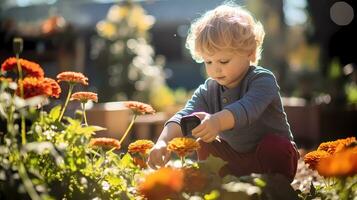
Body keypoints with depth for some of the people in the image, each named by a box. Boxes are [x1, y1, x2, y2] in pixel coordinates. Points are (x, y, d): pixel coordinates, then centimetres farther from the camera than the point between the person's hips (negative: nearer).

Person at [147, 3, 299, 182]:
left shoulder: (263, 80, -22)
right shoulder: (208, 91, -6)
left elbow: (247, 109, -43)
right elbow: (184, 116, -21)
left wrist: (217, 121, -63)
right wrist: (163, 141, -43)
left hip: (271, 154, -5)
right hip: (236, 160, 5)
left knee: (274, 146, -32)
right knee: (204, 144, -10)